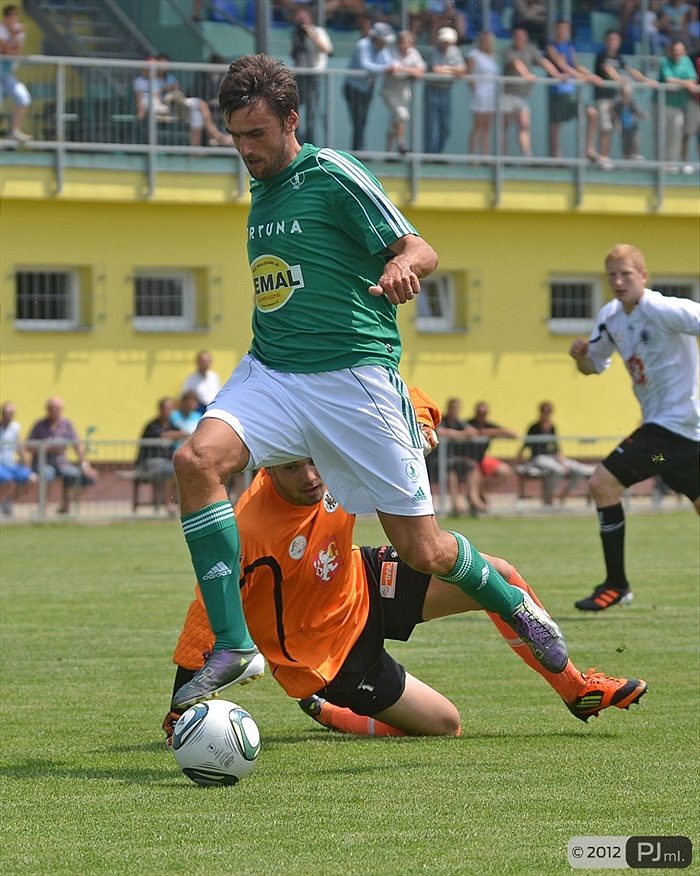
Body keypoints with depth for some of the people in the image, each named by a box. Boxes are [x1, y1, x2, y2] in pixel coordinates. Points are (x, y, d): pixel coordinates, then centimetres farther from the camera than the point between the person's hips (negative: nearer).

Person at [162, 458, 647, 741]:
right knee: (444, 725, -6)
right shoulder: (249, 531, -36)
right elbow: (206, 619, -31)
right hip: (329, 652, -6)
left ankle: (577, 688, 20)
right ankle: (328, 710, 16)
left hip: (361, 584, 6)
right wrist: (182, 709, -31)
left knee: (499, 578, -2)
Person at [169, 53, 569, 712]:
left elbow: (420, 251, -9)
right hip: (269, 372, 6)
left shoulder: (333, 176, -6)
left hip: (353, 379, -6)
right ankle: (233, 645, -25)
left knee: (422, 552, -3)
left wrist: (400, 267, -34)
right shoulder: (260, 191, 16)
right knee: (197, 458, -25)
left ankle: (513, 605, 30)